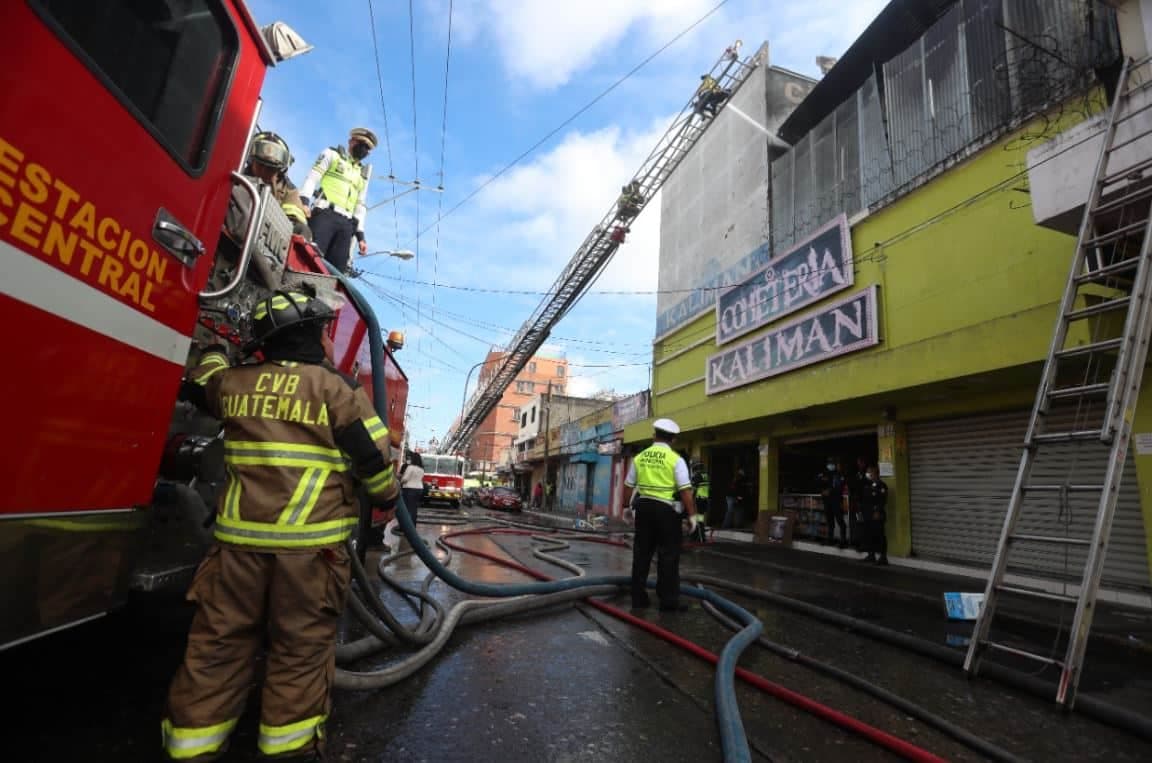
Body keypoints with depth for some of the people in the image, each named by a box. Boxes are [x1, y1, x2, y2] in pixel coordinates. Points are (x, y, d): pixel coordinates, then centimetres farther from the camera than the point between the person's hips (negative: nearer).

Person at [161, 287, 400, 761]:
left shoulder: (233, 382, 8)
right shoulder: (336, 387, -6)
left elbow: (198, 383, 32)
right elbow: (374, 457, -6)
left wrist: (214, 351, 51)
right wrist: (387, 500, 11)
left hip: (240, 536, 4)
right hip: (310, 540, -4)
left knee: (220, 639, 16)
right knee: (302, 644, 9)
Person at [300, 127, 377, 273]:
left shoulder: (363, 174, 29)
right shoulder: (332, 154, 18)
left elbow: (360, 206, 25)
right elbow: (312, 178, 5)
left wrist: (360, 234, 14)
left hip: (346, 223, 4)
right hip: (325, 214, -4)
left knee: (337, 269, -10)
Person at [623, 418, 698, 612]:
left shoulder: (639, 457, 4)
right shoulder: (675, 459, -8)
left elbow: (628, 486, 10)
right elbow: (685, 490, -13)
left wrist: (627, 507, 22)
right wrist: (692, 514, -6)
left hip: (643, 507, 4)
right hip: (666, 509, -4)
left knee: (641, 554, 12)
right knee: (668, 556, 5)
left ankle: (638, 598, 19)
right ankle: (668, 601, 10)